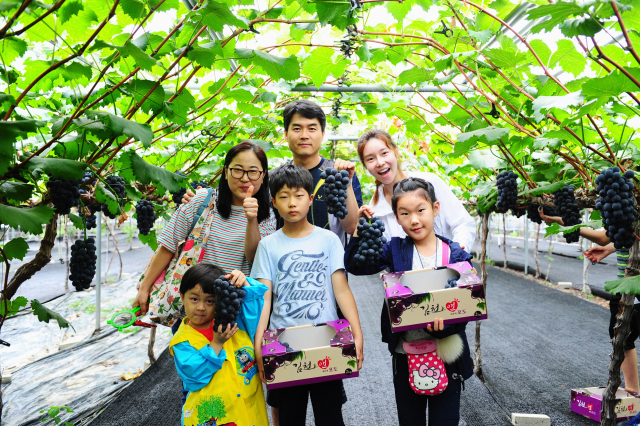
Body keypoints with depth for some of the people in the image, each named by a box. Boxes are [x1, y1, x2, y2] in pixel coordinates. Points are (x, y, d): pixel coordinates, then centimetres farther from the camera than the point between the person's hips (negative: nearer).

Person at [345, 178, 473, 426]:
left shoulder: (456, 254, -5)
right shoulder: (395, 250, -1)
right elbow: (354, 265, -6)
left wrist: (445, 321, -25)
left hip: (447, 354, -1)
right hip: (406, 352, 1)